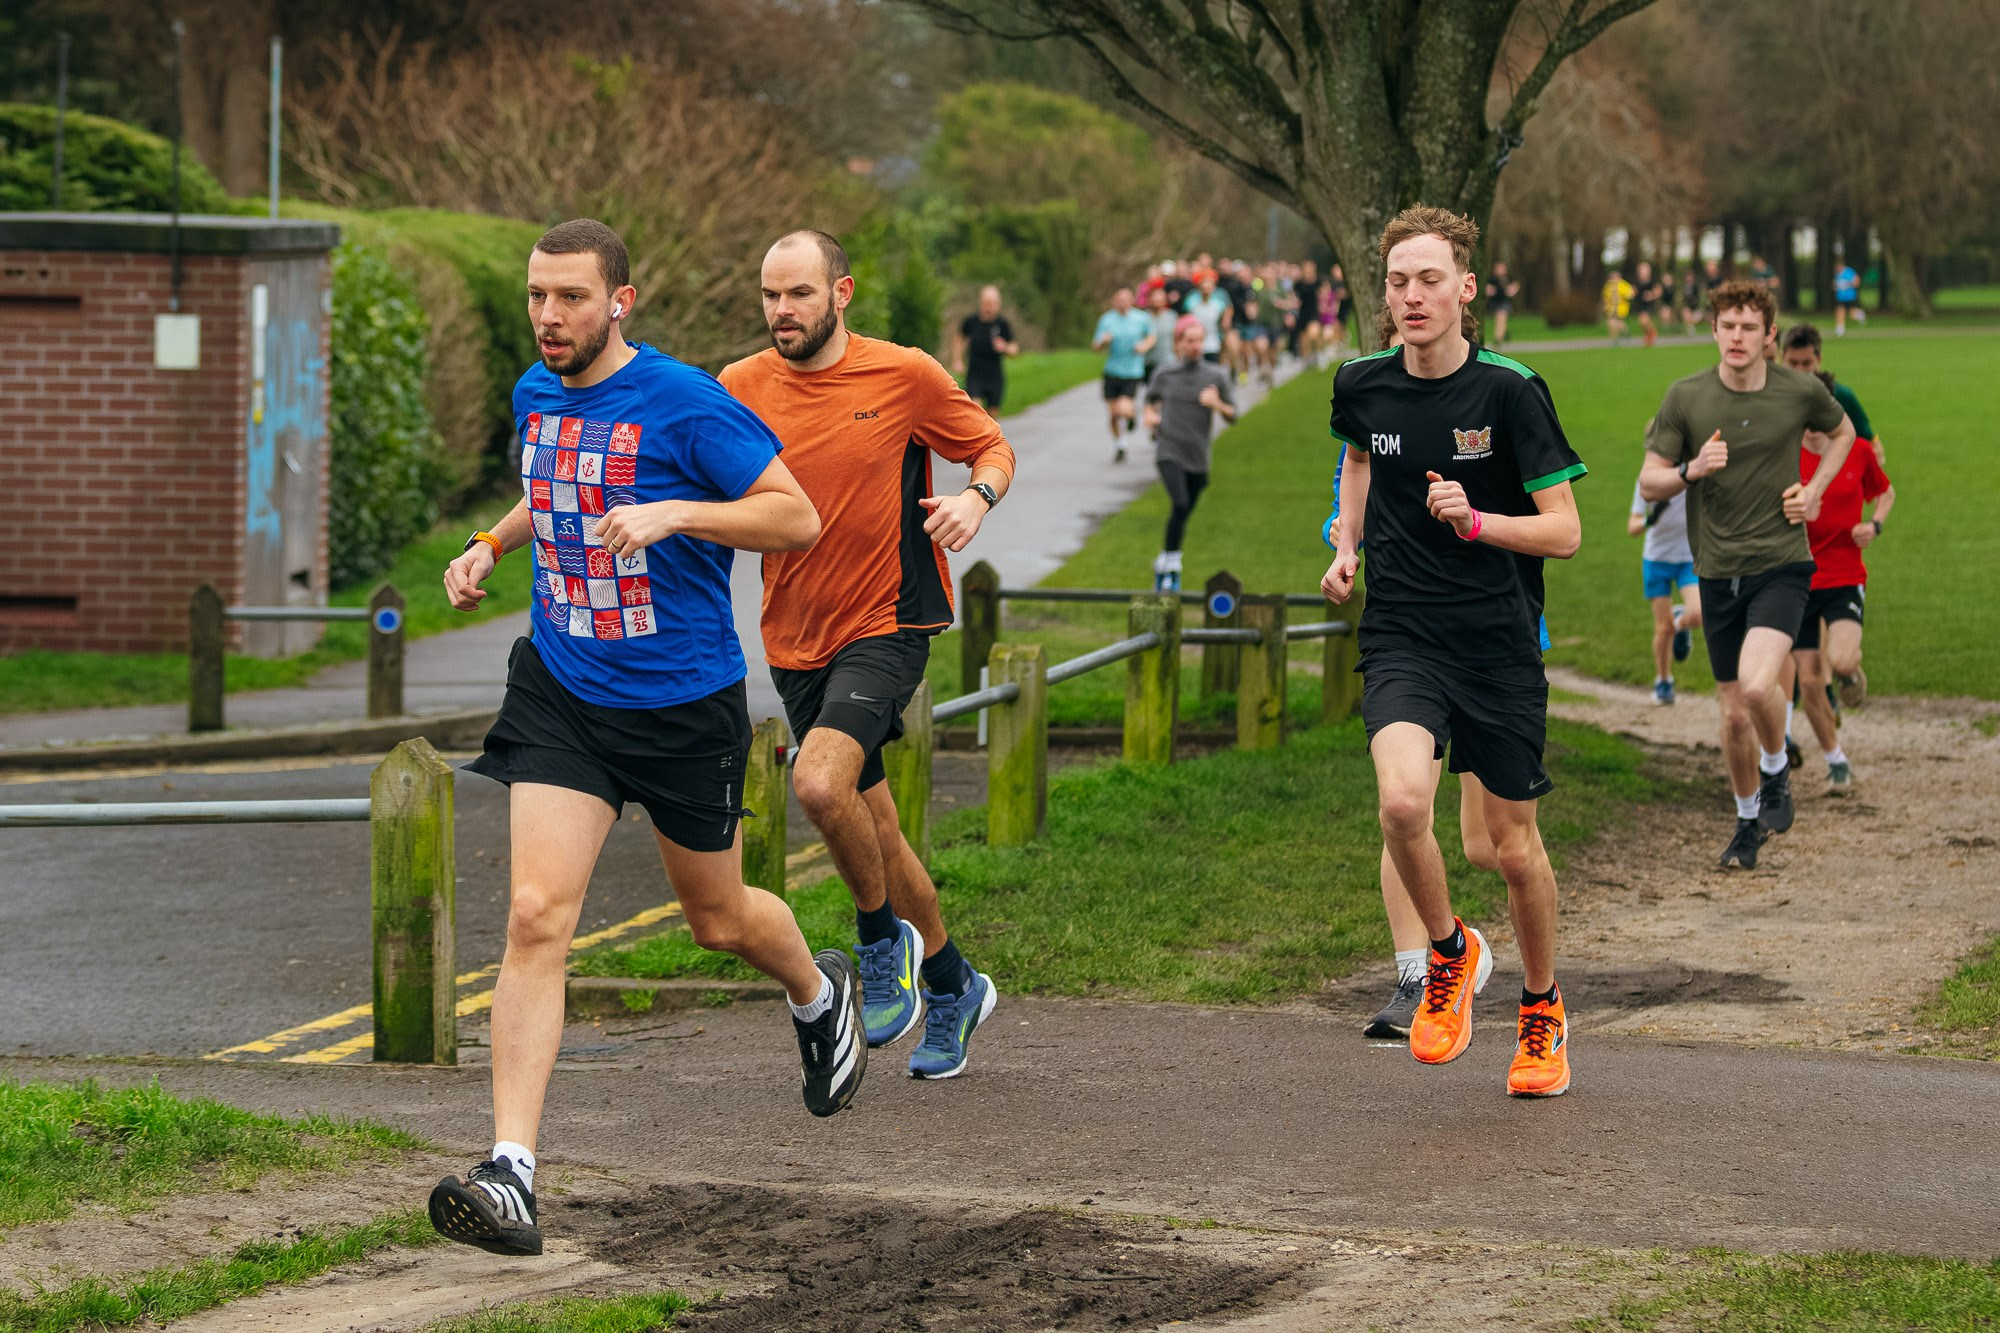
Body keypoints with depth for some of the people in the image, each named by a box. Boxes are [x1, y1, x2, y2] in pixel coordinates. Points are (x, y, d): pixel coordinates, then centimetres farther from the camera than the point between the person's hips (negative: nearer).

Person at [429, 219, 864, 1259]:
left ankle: (819, 995, 53)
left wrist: (674, 512, -28)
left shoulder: (684, 404, -15)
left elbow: (797, 517, -16)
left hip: (684, 701, -4)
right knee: (536, 916, -14)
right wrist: (491, 546, 9)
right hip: (561, 694, 4)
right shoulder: (535, 396, 5)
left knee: (718, 919, 15)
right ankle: (511, 1173, -20)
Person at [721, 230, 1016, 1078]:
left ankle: (884, 938, -1)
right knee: (872, 828, 11)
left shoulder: (904, 375, -7)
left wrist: (977, 497, -17)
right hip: (794, 644, 4)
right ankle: (952, 986, 31)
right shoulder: (740, 388, 1)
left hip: (886, 627, -4)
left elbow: (992, 447, 5)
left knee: (820, 783, -27)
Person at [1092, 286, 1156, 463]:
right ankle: (1118, 445, 28)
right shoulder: (1106, 320, -3)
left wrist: (1145, 346, -4)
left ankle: (1133, 413, 22)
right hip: (1112, 372, 1)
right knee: (1114, 413, 5)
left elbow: (1151, 336, 16)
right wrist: (1103, 341, -24)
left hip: (1133, 373, -1)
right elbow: (1096, 346, -3)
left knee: (1124, 409, -16)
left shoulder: (1141, 319, -3)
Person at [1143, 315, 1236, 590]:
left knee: (1183, 515, 10)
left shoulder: (1216, 376, 1)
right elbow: (1151, 397, 23)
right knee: (1179, 504, -23)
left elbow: (1232, 415, 3)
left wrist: (1217, 404, -17)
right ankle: (1171, 563, -14)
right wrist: (1150, 415, 2)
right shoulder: (1165, 374, 3)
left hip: (1197, 456, 2)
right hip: (1168, 451, -2)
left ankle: (1163, 565, 30)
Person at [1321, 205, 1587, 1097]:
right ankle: (1449, 952, 3)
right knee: (1402, 800, -25)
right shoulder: (1362, 385, 1)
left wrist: (1474, 521, -23)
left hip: (1500, 644, -1)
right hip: (1401, 638, 1)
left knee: (1513, 842, 7)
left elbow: (1564, 531, -8)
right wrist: (1348, 546, 12)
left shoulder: (1510, 392, -10)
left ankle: (1542, 1010, 33)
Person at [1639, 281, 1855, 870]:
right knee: (1734, 715, 8)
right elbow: (1649, 482, 1)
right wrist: (1692, 470, -20)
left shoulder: (1801, 392, -4)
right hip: (1718, 572, 2)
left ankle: (1776, 772, 6)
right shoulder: (1686, 396, -4)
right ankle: (1748, 820, 31)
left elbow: (1843, 431, 18)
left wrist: (1815, 490, 3)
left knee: (1757, 685, -24)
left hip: (1782, 563, -2)